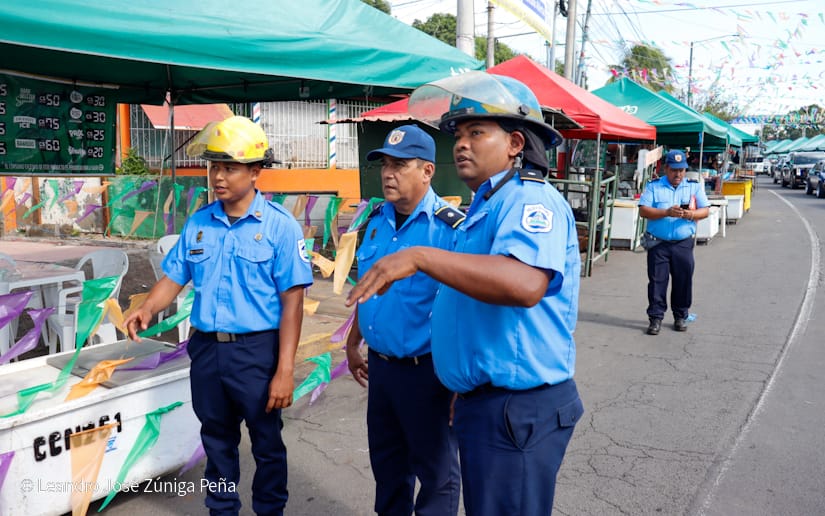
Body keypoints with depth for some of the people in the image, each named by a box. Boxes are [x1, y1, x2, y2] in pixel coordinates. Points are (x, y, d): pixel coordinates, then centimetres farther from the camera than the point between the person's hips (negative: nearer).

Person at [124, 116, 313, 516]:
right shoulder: (198, 223, 3)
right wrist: (147, 310, -12)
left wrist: (285, 370, -17)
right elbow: (174, 277, 10)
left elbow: (292, 301, -13)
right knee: (217, 441, 20)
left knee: (267, 442, 12)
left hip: (257, 349, -4)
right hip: (206, 347, 5)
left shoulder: (279, 225, -11)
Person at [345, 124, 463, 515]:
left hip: (426, 370, -7)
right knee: (386, 459, 23)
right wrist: (353, 343, 18)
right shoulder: (377, 219, 5)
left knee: (435, 468, 11)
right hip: (380, 364, 7)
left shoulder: (450, 227, -18)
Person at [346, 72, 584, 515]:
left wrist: (419, 257, -38)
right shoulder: (485, 208, 15)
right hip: (481, 401, 10)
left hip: (518, 409, -10)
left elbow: (525, 284, -39)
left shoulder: (531, 200, -19)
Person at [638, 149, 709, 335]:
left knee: (683, 281, 7)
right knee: (657, 281, -1)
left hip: (683, 244, 2)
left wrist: (690, 214, -16)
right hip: (658, 244, -2)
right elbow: (643, 210, -6)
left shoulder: (695, 187, 10)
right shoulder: (654, 186, 3)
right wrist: (667, 212, -18)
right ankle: (656, 318, 7)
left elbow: (705, 211, 5)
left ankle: (681, 316, 22)